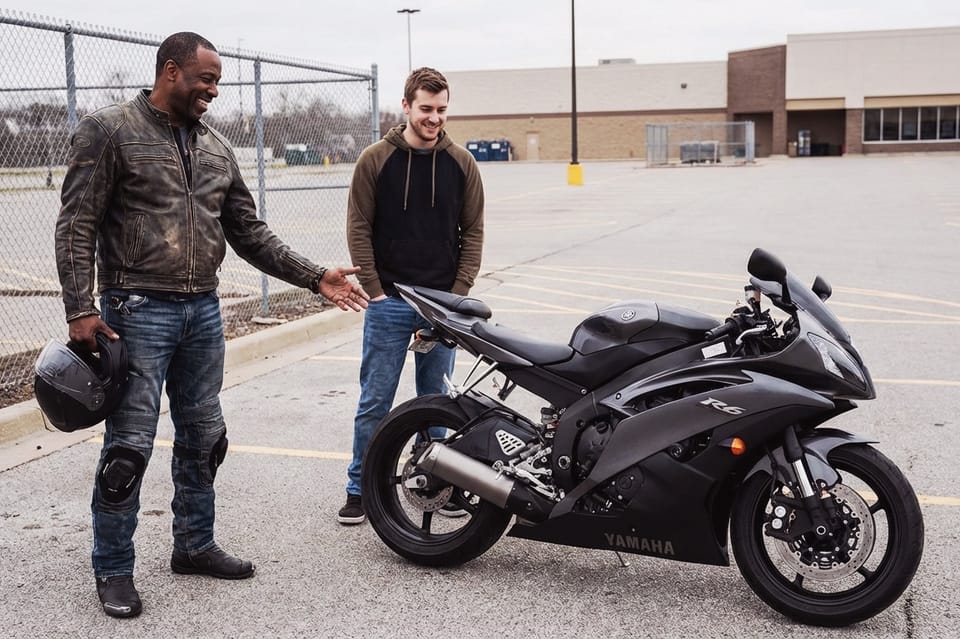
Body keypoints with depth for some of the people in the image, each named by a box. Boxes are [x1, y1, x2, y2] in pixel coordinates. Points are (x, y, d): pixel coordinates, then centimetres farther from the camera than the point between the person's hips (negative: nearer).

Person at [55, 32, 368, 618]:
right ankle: (113, 570, 12)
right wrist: (81, 310, -17)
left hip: (203, 311, 6)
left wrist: (315, 278, 6)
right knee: (129, 447, -3)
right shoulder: (108, 132, -5)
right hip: (138, 311, -6)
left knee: (203, 438, 13)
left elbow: (249, 232, 14)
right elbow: (76, 226, -8)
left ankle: (195, 546, 29)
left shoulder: (216, 147, 12)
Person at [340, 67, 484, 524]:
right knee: (375, 401, 3)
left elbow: (472, 231, 5)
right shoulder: (375, 160, -2)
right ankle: (360, 489, 14)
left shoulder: (461, 163, 3)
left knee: (436, 399, 12)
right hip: (389, 302, -2)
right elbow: (359, 229, -1)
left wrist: (458, 294, -3)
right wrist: (376, 292, -7)